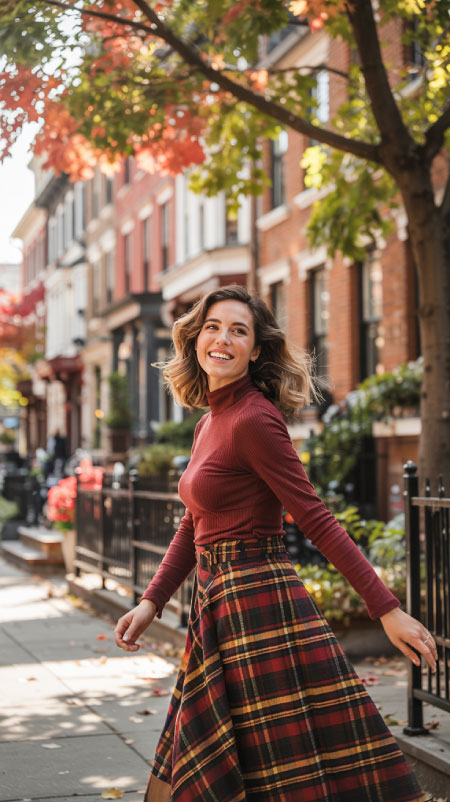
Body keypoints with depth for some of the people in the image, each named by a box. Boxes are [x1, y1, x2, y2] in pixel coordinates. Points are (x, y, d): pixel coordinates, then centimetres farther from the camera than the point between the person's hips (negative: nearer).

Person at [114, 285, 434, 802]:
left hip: (258, 603, -9)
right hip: (221, 604, 10)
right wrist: (151, 601, 10)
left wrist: (387, 610, -18)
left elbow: (316, 521, -16)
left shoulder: (255, 420, -14)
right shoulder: (210, 423, 14)